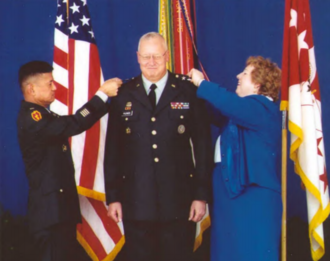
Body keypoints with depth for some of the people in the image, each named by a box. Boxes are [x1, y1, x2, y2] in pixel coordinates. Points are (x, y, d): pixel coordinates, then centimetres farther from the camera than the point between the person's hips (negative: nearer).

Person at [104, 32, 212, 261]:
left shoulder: (189, 92, 1)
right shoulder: (123, 95, 5)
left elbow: (203, 146, 1)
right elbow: (112, 150, 6)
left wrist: (202, 195, -2)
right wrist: (113, 197, 3)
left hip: (179, 202, -1)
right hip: (136, 203, 1)